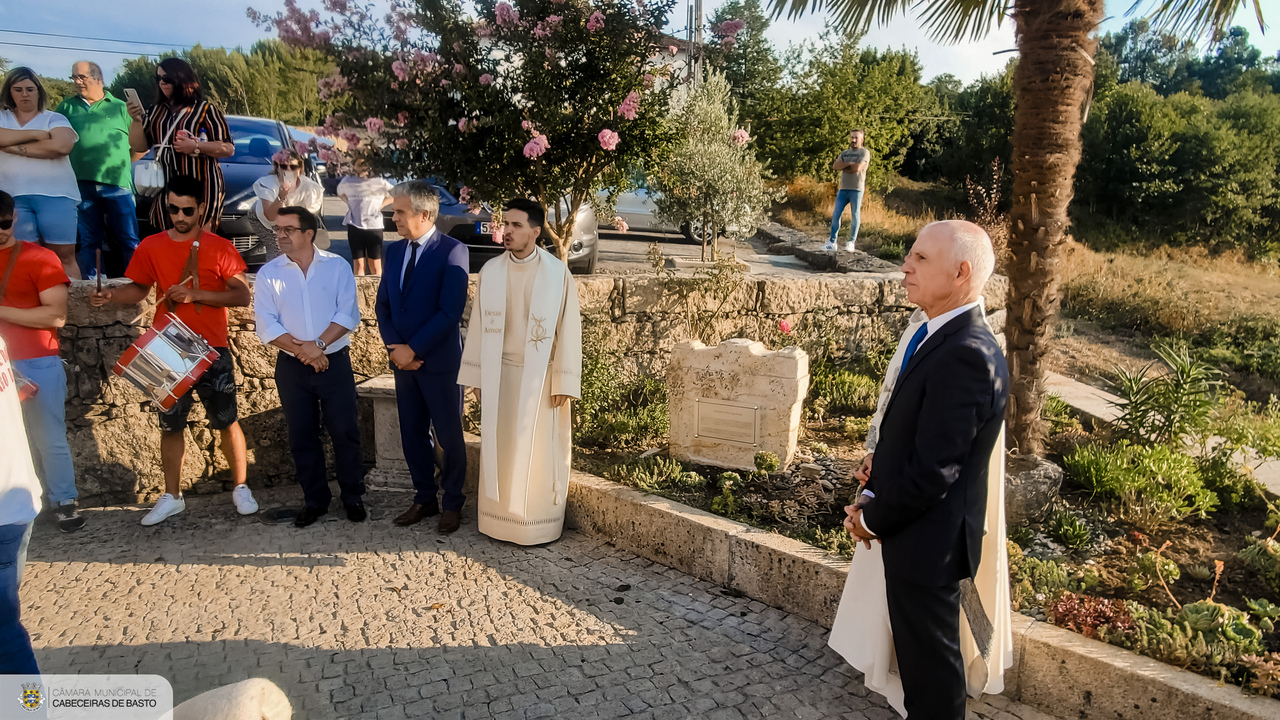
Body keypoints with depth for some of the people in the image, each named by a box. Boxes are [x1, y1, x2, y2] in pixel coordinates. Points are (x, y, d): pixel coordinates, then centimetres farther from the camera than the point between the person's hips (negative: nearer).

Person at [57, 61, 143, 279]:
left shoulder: (120, 107, 9)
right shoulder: (67, 107, 15)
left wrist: (125, 161, 3)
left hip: (117, 184, -2)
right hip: (81, 185, 2)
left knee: (129, 239, -4)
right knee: (89, 241, 6)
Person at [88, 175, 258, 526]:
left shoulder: (219, 247, -4)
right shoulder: (151, 246, 3)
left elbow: (242, 295, -9)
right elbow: (139, 288, 12)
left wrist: (196, 294, -19)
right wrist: (110, 294, -8)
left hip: (212, 350, -2)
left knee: (227, 421, 4)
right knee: (170, 425, 11)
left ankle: (240, 488, 20)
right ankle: (172, 496, 25)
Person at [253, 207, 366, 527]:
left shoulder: (337, 266, 0)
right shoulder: (268, 273, 3)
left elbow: (348, 314, -7)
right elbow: (266, 325, -4)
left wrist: (319, 344, -18)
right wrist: (302, 350, -14)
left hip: (334, 363, -2)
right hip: (291, 368, 2)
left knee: (345, 432, 1)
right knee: (302, 437, 9)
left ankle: (353, 497, 16)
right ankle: (315, 500, 23)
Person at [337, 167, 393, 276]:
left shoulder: (378, 182, -3)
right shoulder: (347, 181, 6)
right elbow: (340, 193, 27)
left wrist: (380, 205, 0)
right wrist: (350, 203, 12)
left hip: (374, 226, -2)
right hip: (354, 226, 2)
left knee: (375, 266, 2)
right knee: (359, 264, 0)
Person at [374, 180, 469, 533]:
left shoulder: (452, 251, -12)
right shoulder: (395, 250, 9)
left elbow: (450, 312, -18)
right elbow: (383, 304, 10)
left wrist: (412, 349, -16)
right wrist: (395, 346, -6)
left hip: (439, 360, -6)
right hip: (403, 359, 6)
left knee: (449, 436, 5)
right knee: (413, 434, 13)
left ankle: (452, 502, 21)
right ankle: (425, 498, 28)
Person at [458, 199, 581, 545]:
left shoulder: (557, 274, -9)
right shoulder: (490, 271, 1)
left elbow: (568, 330, -8)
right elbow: (479, 326, 6)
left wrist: (563, 384, -9)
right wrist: (477, 377, 5)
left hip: (540, 376, -3)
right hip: (499, 374, 3)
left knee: (539, 452, 5)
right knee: (500, 449, 9)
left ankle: (540, 525, 19)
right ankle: (501, 520, 23)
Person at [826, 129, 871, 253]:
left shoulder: (864, 152, 0)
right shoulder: (845, 153, 18)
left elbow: (858, 168, -15)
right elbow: (835, 166, 3)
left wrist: (843, 166, -1)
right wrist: (849, 164, -11)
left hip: (856, 189, -5)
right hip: (843, 188, 5)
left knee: (855, 216, -2)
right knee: (836, 215, 1)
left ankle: (851, 243, 2)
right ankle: (832, 242, 5)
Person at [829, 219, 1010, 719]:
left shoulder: (966, 356, -28)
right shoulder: (933, 330, 2)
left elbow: (932, 469, -26)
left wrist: (871, 517, -13)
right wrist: (880, 461, 0)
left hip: (928, 536, -9)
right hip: (907, 519, 9)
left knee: (930, 662, 12)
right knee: (917, 646, 28)